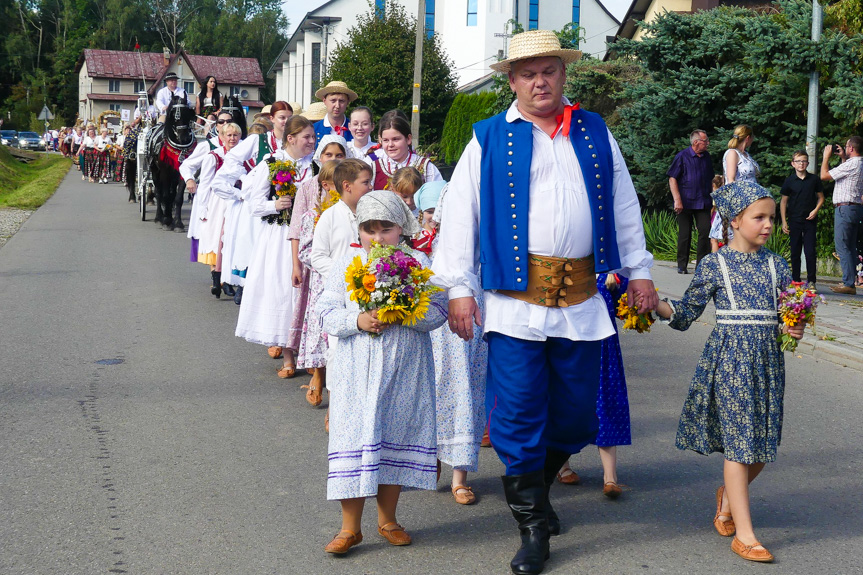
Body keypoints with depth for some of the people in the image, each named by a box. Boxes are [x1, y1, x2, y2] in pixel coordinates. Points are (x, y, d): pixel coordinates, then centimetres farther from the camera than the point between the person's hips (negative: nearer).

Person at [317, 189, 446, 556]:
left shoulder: (417, 262, -1)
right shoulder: (347, 263, 3)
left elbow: (437, 312, -6)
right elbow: (328, 312, 0)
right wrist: (358, 321, -17)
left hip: (404, 372, 0)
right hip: (357, 373, 0)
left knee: (395, 441, 10)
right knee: (354, 440, -1)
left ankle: (387, 519, 28)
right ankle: (350, 528, 11)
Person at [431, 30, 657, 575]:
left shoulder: (594, 132, 14)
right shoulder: (489, 139, 5)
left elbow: (623, 204, 19)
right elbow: (460, 214, 2)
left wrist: (639, 270, 17)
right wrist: (459, 288, -4)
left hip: (581, 297, 3)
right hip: (515, 297, -3)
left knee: (576, 411, 9)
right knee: (519, 413, -2)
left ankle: (532, 485, 36)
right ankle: (533, 527, 12)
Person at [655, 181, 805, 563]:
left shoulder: (775, 264, 8)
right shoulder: (714, 265, -2)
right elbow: (686, 313, 0)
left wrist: (796, 330, -8)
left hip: (767, 357, 4)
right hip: (729, 356, -4)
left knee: (763, 445, 7)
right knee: (738, 442, -5)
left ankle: (727, 495, 38)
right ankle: (744, 534, 2)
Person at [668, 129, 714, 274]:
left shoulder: (707, 157, 12)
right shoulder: (682, 156, -4)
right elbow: (672, 179, -6)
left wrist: (710, 199, 19)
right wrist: (677, 200, -14)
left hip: (703, 203, 4)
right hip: (686, 203, -4)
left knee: (705, 232, -6)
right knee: (684, 235, 2)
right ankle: (682, 266, 12)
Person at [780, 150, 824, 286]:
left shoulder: (814, 179, 4)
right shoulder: (789, 181, 3)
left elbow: (821, 197, 13)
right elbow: (783, 201, 6)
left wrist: (815, 210, -6)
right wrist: (784, 221, 1)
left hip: (810, 220, 0)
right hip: (794, 221, 1)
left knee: (810, 251, -4)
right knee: (795, 252, 6)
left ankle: (811, 280, 2)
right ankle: (795, 280, 12)